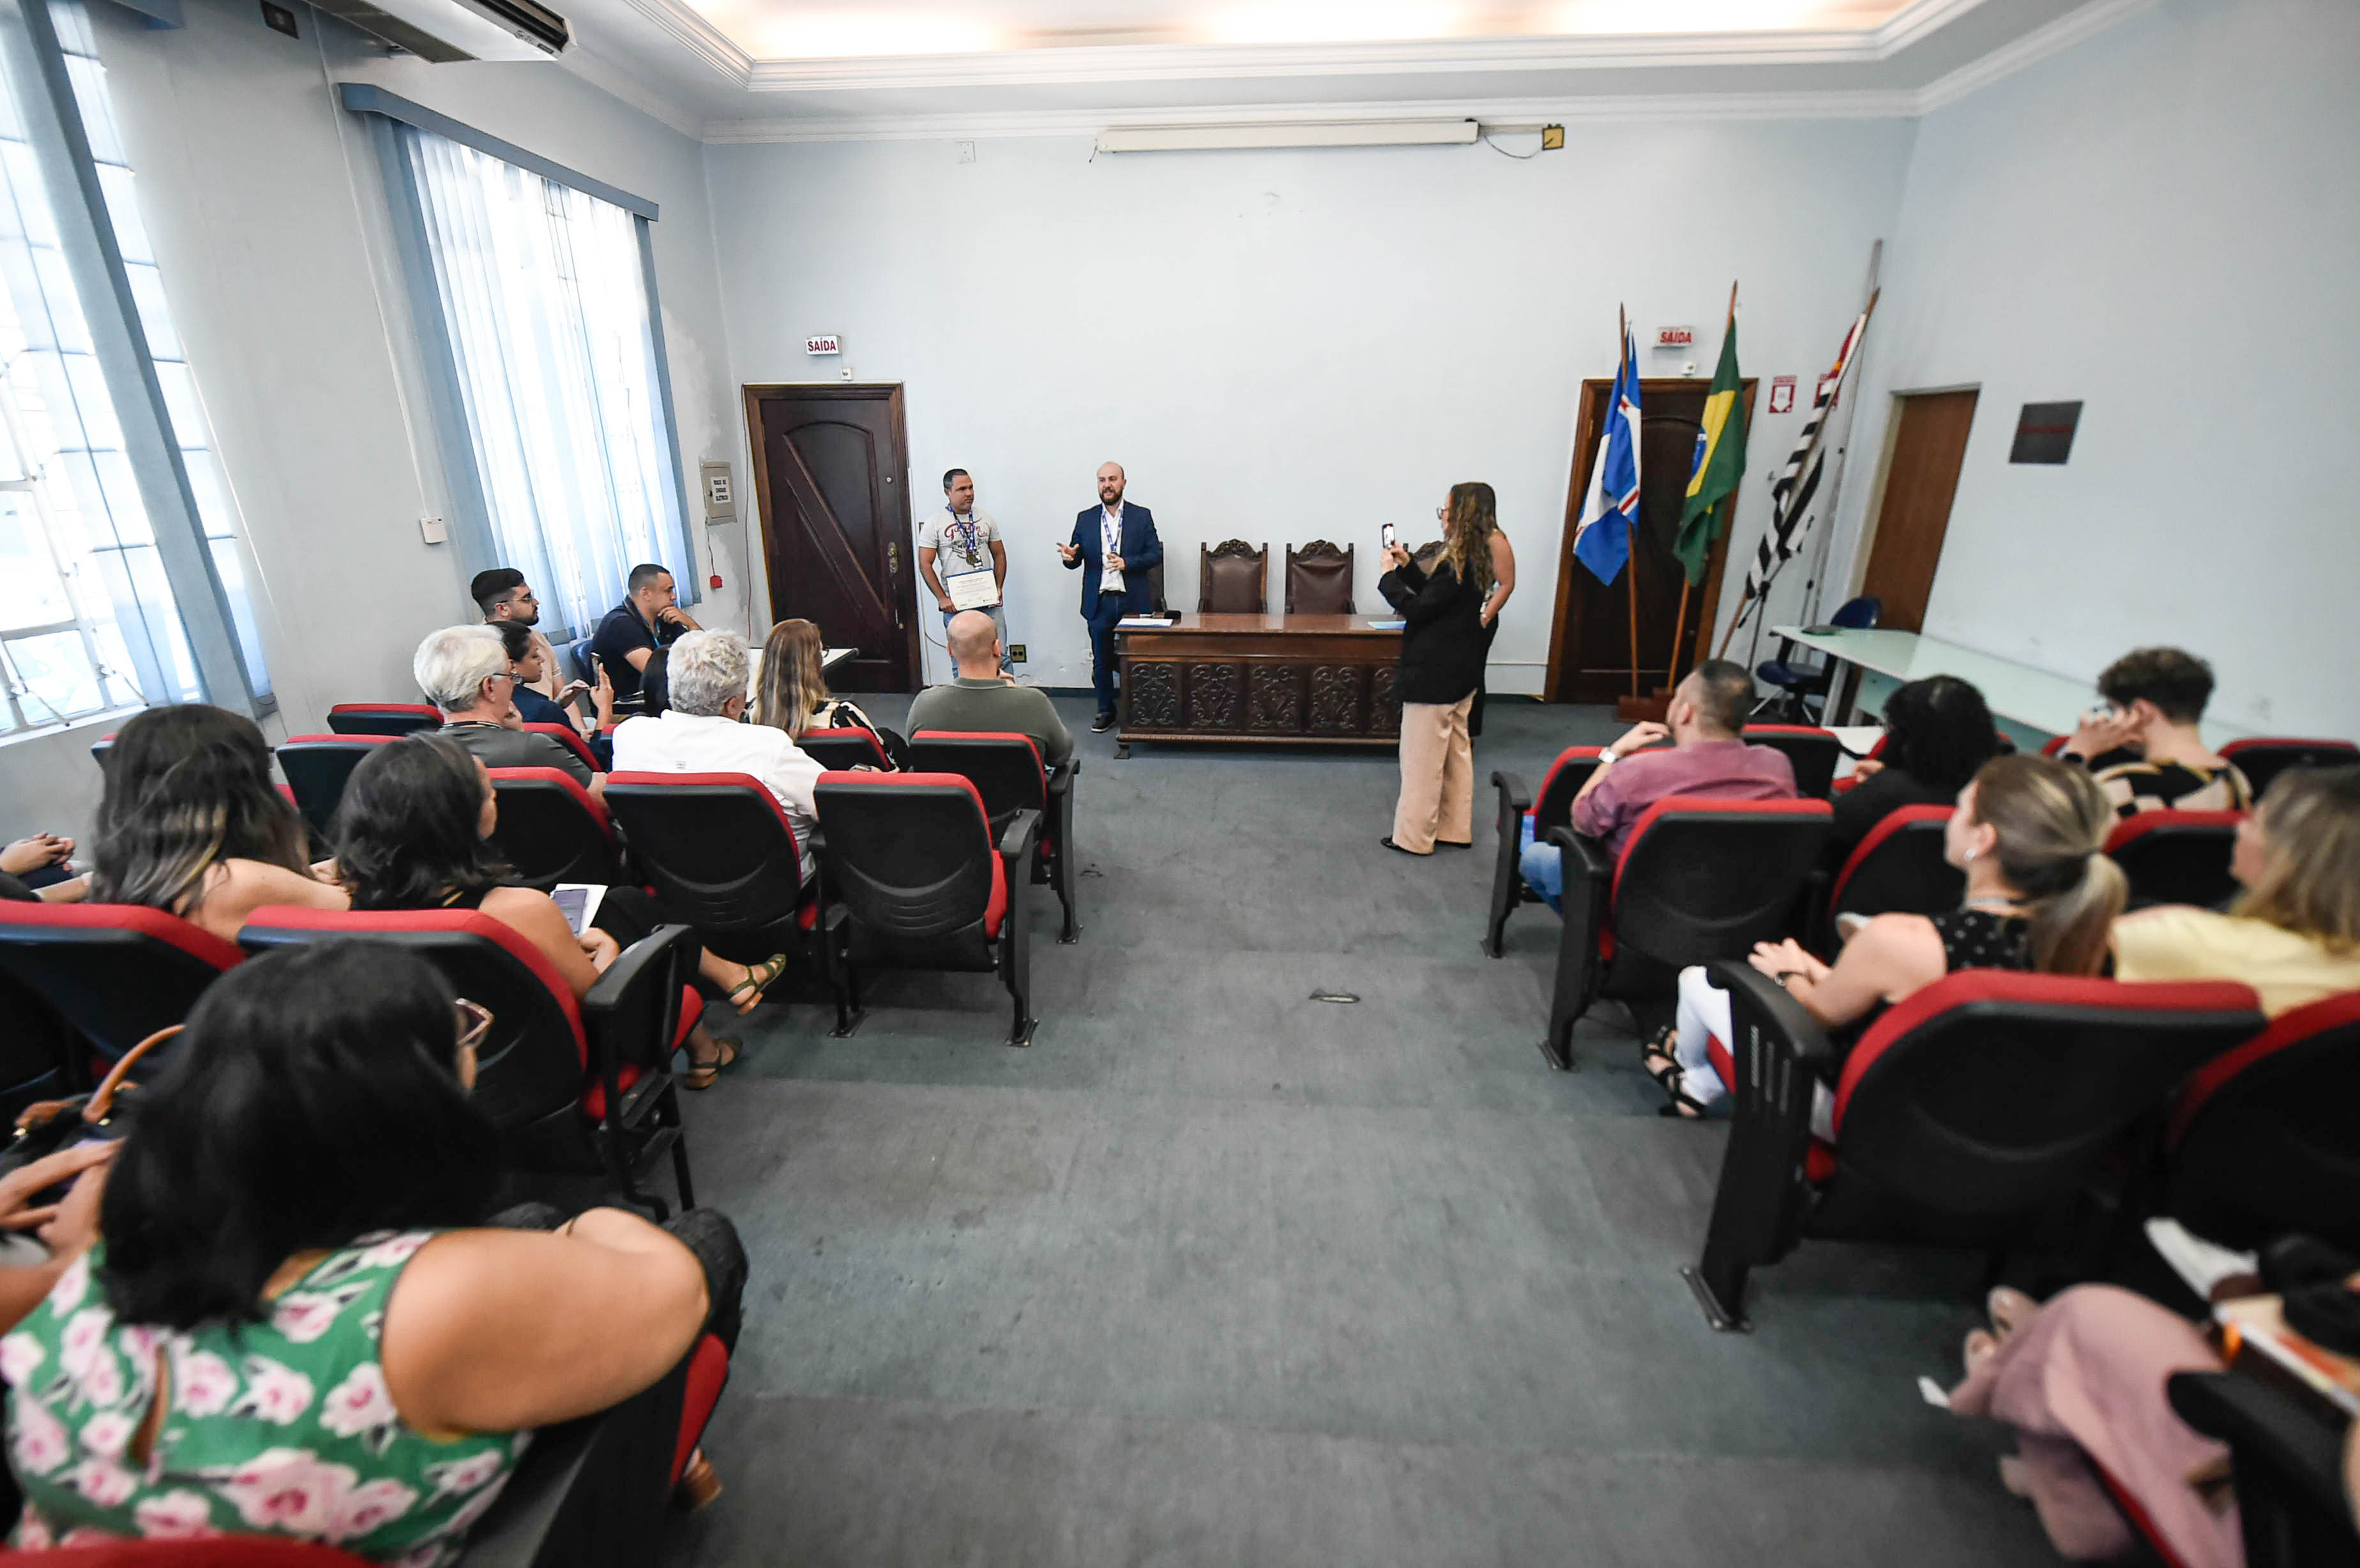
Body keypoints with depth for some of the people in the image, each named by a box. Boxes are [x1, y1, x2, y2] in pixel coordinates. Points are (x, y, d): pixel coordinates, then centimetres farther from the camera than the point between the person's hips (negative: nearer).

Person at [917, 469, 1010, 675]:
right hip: (955, 604, -2)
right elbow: (925, 565, -3)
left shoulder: (985, 518, 7)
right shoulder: (934, 524, -2)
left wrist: (999, 588, 0)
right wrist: (942, 599, -10)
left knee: (999, 656, 2)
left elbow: (999, 555, 13)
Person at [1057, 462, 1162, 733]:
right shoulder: (1085, 519, 9)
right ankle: (1106, 711, 20)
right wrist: (1070, 557, -15)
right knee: (1101, 661, 7)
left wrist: (1127, 563, -17)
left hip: (1132, 601, -2)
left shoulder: (1142, 516, 3)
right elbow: (1076, 560, 9)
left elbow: (1156, 554, -1)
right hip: (1099, 602, 2)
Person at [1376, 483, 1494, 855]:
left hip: (1434, 674, -10)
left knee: (1422, 758, 0)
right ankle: (1456, 829, 27)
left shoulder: (1456, 565, -22)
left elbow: (1416, 609, -20)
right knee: (1456, 751, 16)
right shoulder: (1476, 560, 8)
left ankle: (1413, 837, 9)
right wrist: (1407, 565, 9)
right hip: (1461, 671, 10)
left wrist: (1389, 576, -9)